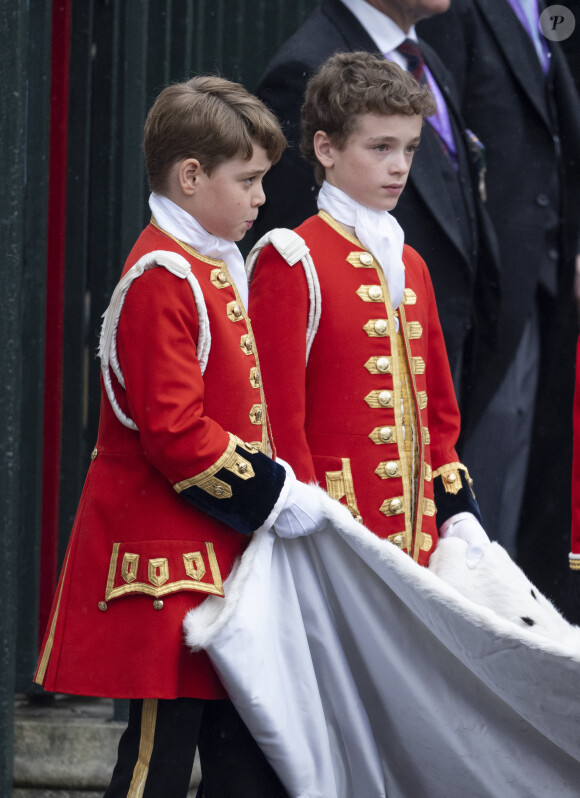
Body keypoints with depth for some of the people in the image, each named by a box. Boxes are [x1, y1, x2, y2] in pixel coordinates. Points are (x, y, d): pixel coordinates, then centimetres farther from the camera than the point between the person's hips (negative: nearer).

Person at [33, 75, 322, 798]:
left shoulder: (213, 269, 16)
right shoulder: (162, 278, -15)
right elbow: (175, 432, -21)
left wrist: (274, 489, 11)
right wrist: (277, 496, -17)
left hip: (218, 551, 10)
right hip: (165, 562, -10)